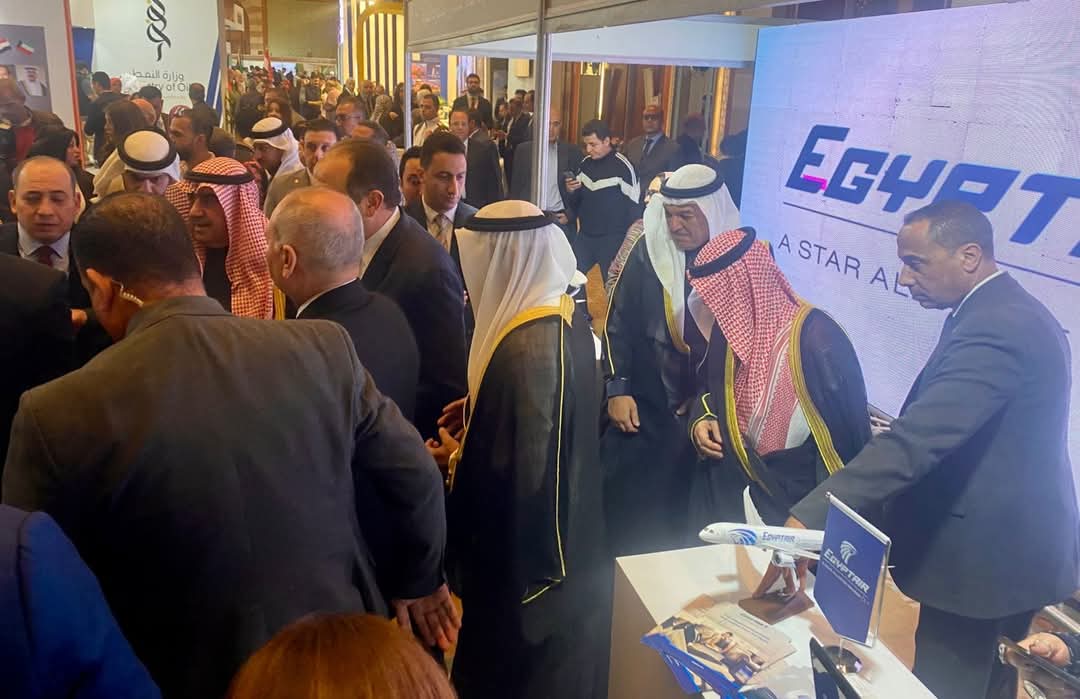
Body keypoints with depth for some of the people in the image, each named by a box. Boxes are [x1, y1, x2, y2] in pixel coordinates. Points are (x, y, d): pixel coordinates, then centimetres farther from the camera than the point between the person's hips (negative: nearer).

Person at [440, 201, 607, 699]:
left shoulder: (525, 349, -30)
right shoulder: (567, 321, -1)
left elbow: (517, 477, -28)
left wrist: (456, 460, -11)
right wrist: (479, 402, 6)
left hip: (524, 560, -8)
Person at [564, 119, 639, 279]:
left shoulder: (623, 167, -13)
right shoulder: (585, 163, 6)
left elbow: (634, 206, -11)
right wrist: (571, 191, -9)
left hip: (613, 239, -6)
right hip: (585, 235, 6)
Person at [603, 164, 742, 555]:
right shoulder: (649, 250, -3)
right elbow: (619, 321, 3)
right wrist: (617, 387, -4)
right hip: (641, 407, 2)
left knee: (683, 514, 11)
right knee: (624, 507, 11)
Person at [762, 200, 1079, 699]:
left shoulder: (995, 327, -26)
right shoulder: (1009, 312, 8)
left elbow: (914, 439, -36)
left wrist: (810, 519, -39)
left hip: (981, 554, -10)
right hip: (1006, 543, 10)